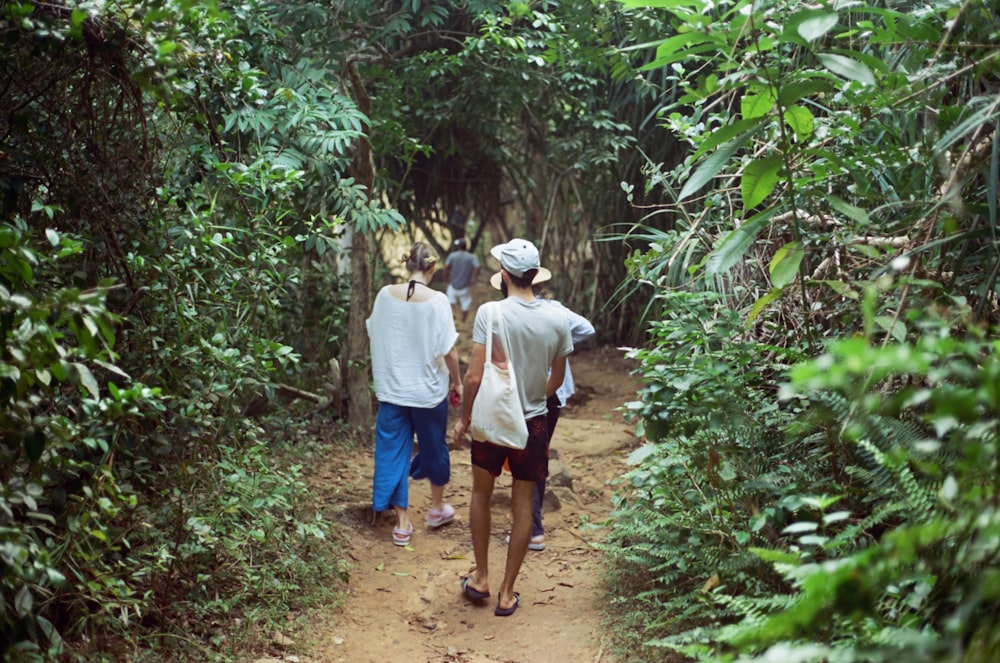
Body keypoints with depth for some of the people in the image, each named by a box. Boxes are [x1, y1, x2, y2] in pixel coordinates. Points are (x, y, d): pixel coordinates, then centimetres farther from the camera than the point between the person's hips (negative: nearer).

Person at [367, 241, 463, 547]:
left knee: (392, 450, 9)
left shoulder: (385, 295, -6)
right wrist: (457, 382, 2)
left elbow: (375, 336, 7)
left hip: (391, 388, 2)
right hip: (428, 389, -2)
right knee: (434, 447, 19)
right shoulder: (437, 301, -16)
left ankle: (402, 522, 12)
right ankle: (437, 508, 36)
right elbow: (449, 350, -15)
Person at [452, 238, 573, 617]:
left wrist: (464, 418, -3)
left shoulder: (491, 314, -16)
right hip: (533, 423, 2)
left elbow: (474, 377, -17)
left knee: (481, 494, 20)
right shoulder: (557, 320, -5)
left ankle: (480, 579, 24)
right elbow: (557, 379, 8)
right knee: (523, 505, 10)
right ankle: (507, 593, 17)